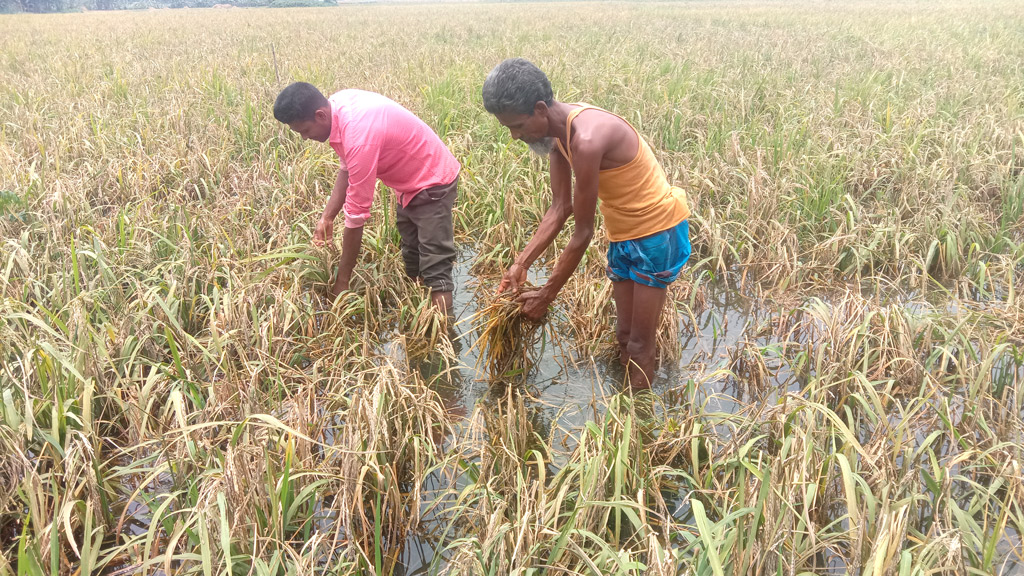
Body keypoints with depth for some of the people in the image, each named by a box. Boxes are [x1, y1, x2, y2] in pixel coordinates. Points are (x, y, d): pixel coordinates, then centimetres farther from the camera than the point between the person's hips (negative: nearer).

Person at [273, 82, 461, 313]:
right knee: (412, 261, 17)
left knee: (435, 269, -13)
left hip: (433, 183, -10)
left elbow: (356, 214, -32)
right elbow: (347, 168, 5)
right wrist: (327, 216, -2)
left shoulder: (359, 136, -37)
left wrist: (342, 281, -24)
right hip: (410, 180, 10)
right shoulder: (338, 105, -11)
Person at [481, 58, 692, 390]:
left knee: (639, 344, -1)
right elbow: (560, 207, -1)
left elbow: (583, 233, -26)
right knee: (624, 334, 16)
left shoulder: (586, 140, -33)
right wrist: (521, 263, -8)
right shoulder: (557, 133, -6)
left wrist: (546, 296, -17)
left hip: (659, 229, -8)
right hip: (623, 232, 9)